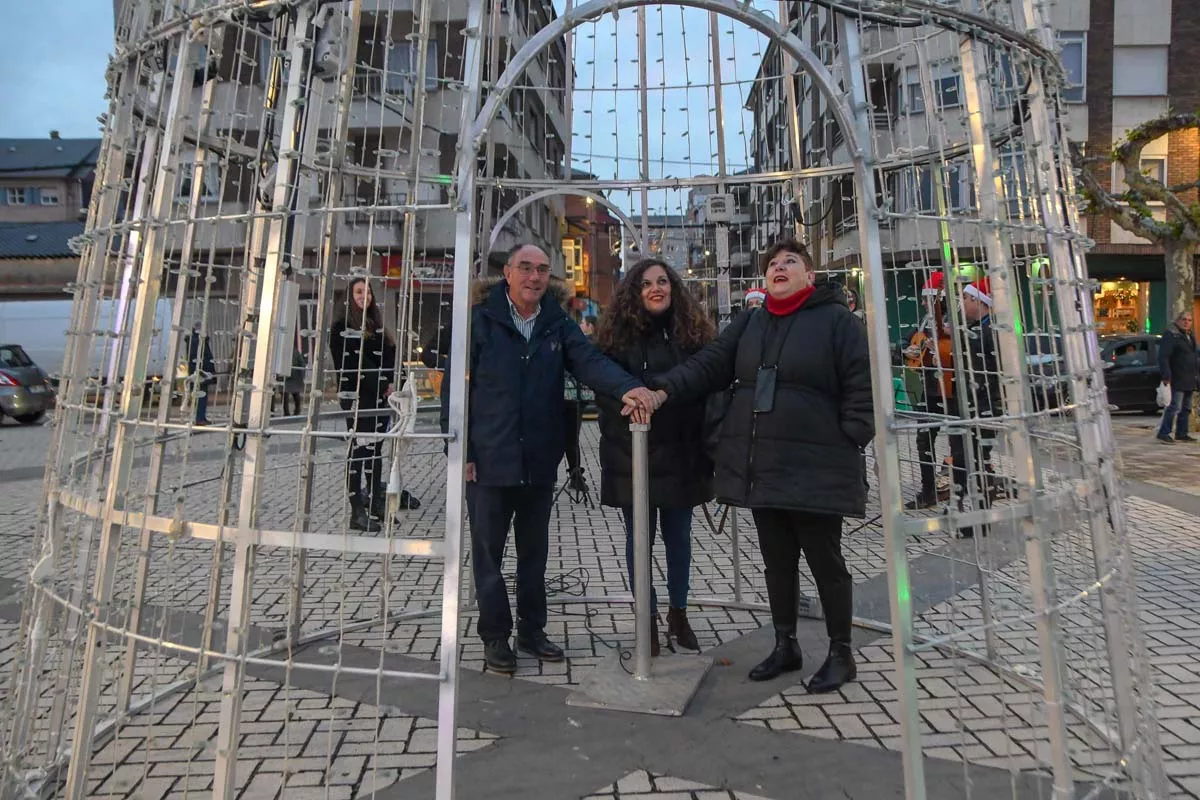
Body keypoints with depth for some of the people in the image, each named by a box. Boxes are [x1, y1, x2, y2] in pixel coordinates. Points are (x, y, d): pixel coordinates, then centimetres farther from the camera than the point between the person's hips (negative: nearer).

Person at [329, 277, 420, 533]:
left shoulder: (377, 325, 18)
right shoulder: (342, 326, -2)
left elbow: (391, 356, 13)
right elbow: (353, 363, -11)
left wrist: (393, 382, -4)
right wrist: (382, 384, -13)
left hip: (381, 396, 7)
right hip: (357, 397, -7)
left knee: (375, 449, 11)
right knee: (359, 449, -6)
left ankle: (377, 502, 18)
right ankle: (357, 510, -2)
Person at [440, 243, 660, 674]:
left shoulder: (558, 324, 6)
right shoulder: (479, 320, -3)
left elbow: (590, 361, -11)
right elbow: (454, 387, -4)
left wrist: (627, 388, -32)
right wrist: (461, 451, -9)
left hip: (540, 461, 3)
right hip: (489, 461, -3)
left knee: (535, 550, 16)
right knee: (488, 551, 9)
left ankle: (532, 628, 33)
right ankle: (495, 635, 26)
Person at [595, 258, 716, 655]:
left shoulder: (692, 332, 4)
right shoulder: (619, 335, 0)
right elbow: (606, 395, 0)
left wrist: (705, 449, -1)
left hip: (681, 455, 2)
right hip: (634, 456, -1)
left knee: (678, 535, 12)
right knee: (639, 538, 7)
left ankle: (678, 613, 30)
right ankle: (648, 618, 21)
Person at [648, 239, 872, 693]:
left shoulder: (837, 321, -3)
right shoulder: (749, 324, 13)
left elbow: (862, 388, -6)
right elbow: (708, 366, 3)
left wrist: (848, 445, -13)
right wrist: (664, 390, -12)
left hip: (817, 469, -5)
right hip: (760, 468, 5)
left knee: (825, 561, 6)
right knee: (777, 561, 16)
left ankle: (840, 654, 25)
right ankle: (785, 645, 33)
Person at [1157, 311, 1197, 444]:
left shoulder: (1191, 336, 18)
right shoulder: (1170, 335, -10)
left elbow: (1194, 356, 26)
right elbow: (1163, 357, -17)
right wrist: (1166, 375, -24)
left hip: (1190, 380, 9)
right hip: (1178, 379, -9)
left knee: (1186, 408, 12)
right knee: (1175, 406, -12)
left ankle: (1181, 433, 18)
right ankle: (1163, 433, -9)